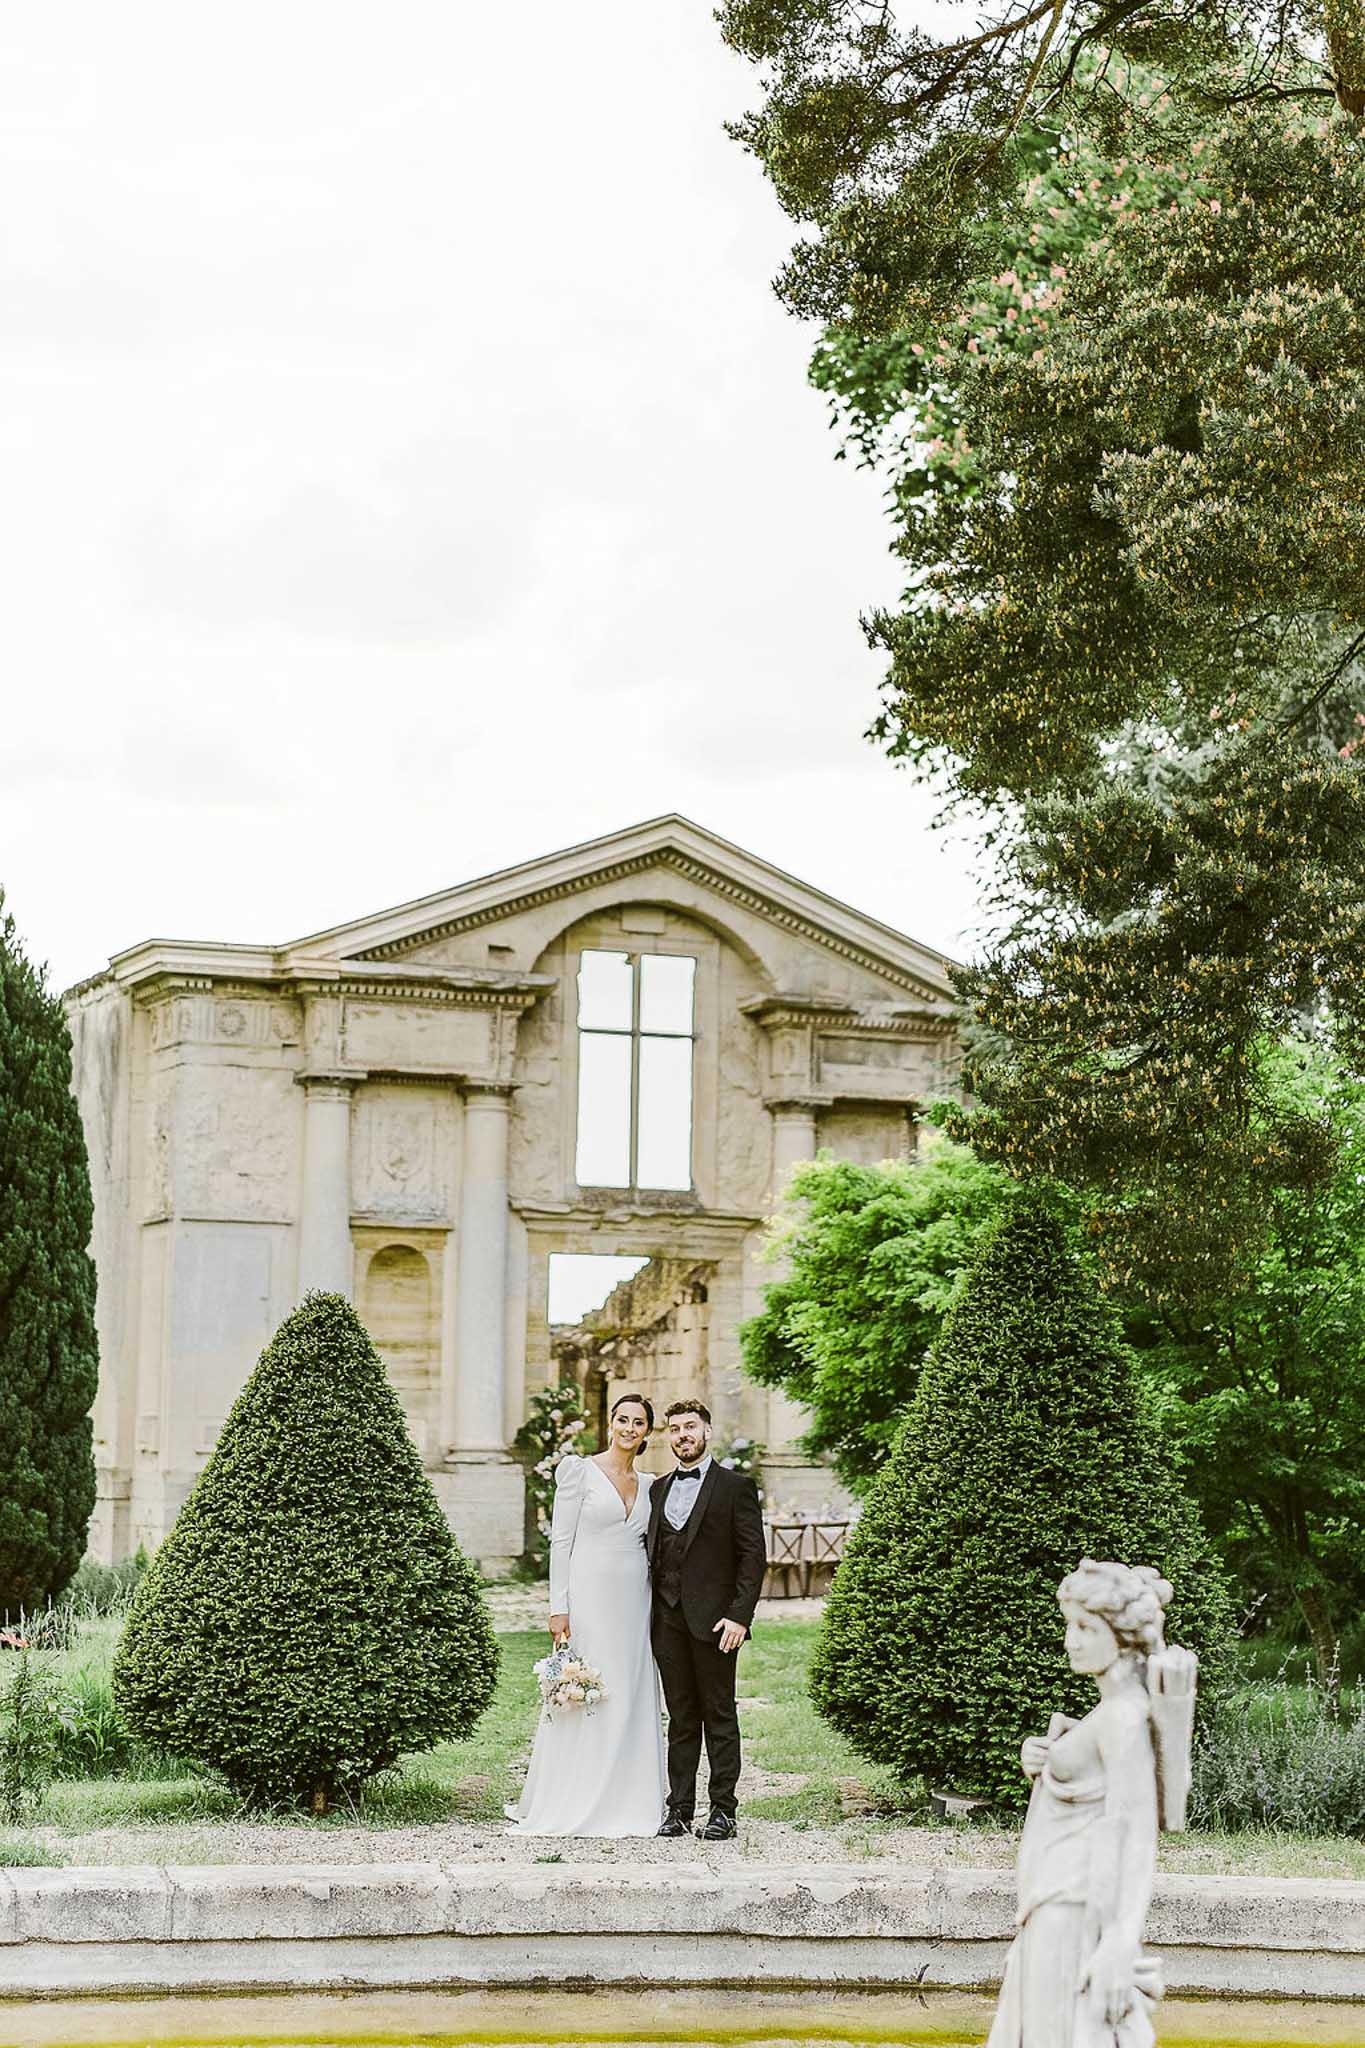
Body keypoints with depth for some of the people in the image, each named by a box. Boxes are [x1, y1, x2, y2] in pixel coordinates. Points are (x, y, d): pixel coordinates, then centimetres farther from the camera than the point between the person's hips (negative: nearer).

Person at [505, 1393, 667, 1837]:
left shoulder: (649, 1485, 13)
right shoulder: (579, 1471, -2)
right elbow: (561, 1542, -5)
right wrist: (559, 1608, -11)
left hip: (634, 1601, 5)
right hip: (590, 1596, -5)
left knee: (633, 1702, 5)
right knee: (581, 1698, -5)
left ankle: (625, 1805, 11)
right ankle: (570, 1805, 3)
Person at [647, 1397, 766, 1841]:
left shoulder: (735, 1486, 0)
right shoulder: (658, 1489, 15)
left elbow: (754, 1556, -5)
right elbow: (653, 1555, 16)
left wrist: (739, 1616, -13)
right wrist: (649, 1615, 7)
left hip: (713, 1620, -4)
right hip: (667, 1619, 4)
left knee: (719, 1716, 0)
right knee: (681, 1717, 7)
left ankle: (723, 1811, 3)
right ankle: (679, 1808, 11)